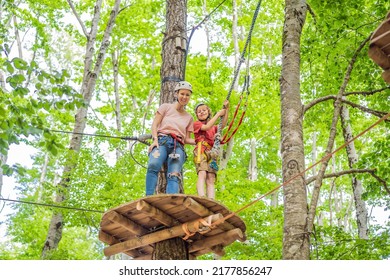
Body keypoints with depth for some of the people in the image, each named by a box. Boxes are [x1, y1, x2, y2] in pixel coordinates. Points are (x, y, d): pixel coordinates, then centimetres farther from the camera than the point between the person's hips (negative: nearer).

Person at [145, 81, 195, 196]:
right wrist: (155, 139, -9)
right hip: (162, 141, -2)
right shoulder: (166, 107, 18)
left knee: (174, 175, -25)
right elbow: (154, 124, 9)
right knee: (153, 165, -35)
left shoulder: (189, 117, 25)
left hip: (178, 146, 2)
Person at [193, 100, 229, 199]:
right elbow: (207, 127, -1)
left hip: (211, 152, 4)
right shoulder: (196, 124, 19)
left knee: (211, 179, -11)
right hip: (201, 149, -4)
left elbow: (223, 125, 10)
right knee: (202, 174, -26)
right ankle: (202, 199, -44)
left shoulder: (214, 128, 30)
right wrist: (218, 114, 5)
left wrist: (226, 110, 1)